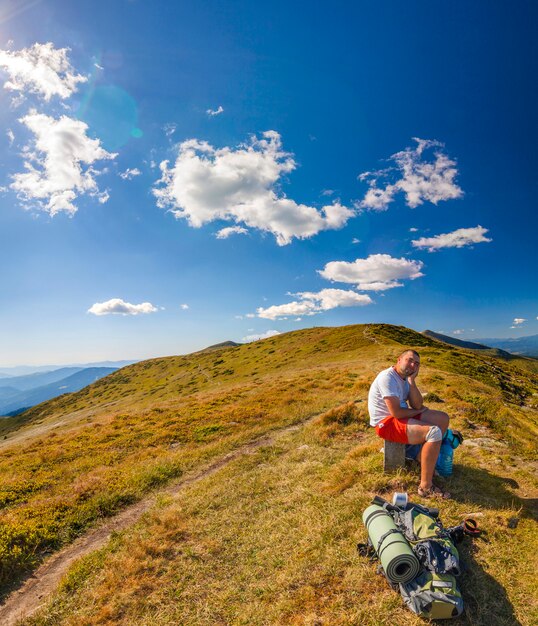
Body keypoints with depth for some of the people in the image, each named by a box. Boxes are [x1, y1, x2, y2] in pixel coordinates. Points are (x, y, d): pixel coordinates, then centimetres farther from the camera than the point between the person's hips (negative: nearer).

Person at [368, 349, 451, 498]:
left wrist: (412, 381, -9)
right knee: (434, 432, -25)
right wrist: (417, 411, -5)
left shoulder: (405, 378, 10)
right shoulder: (387, 377, -21)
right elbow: (397, 413, -25)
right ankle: (426, 487, -15)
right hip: (386, 422, -10)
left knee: (443, 418, 9)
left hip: (400, 416, 10)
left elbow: (417, 406, 0)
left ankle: (427, 459, 18)